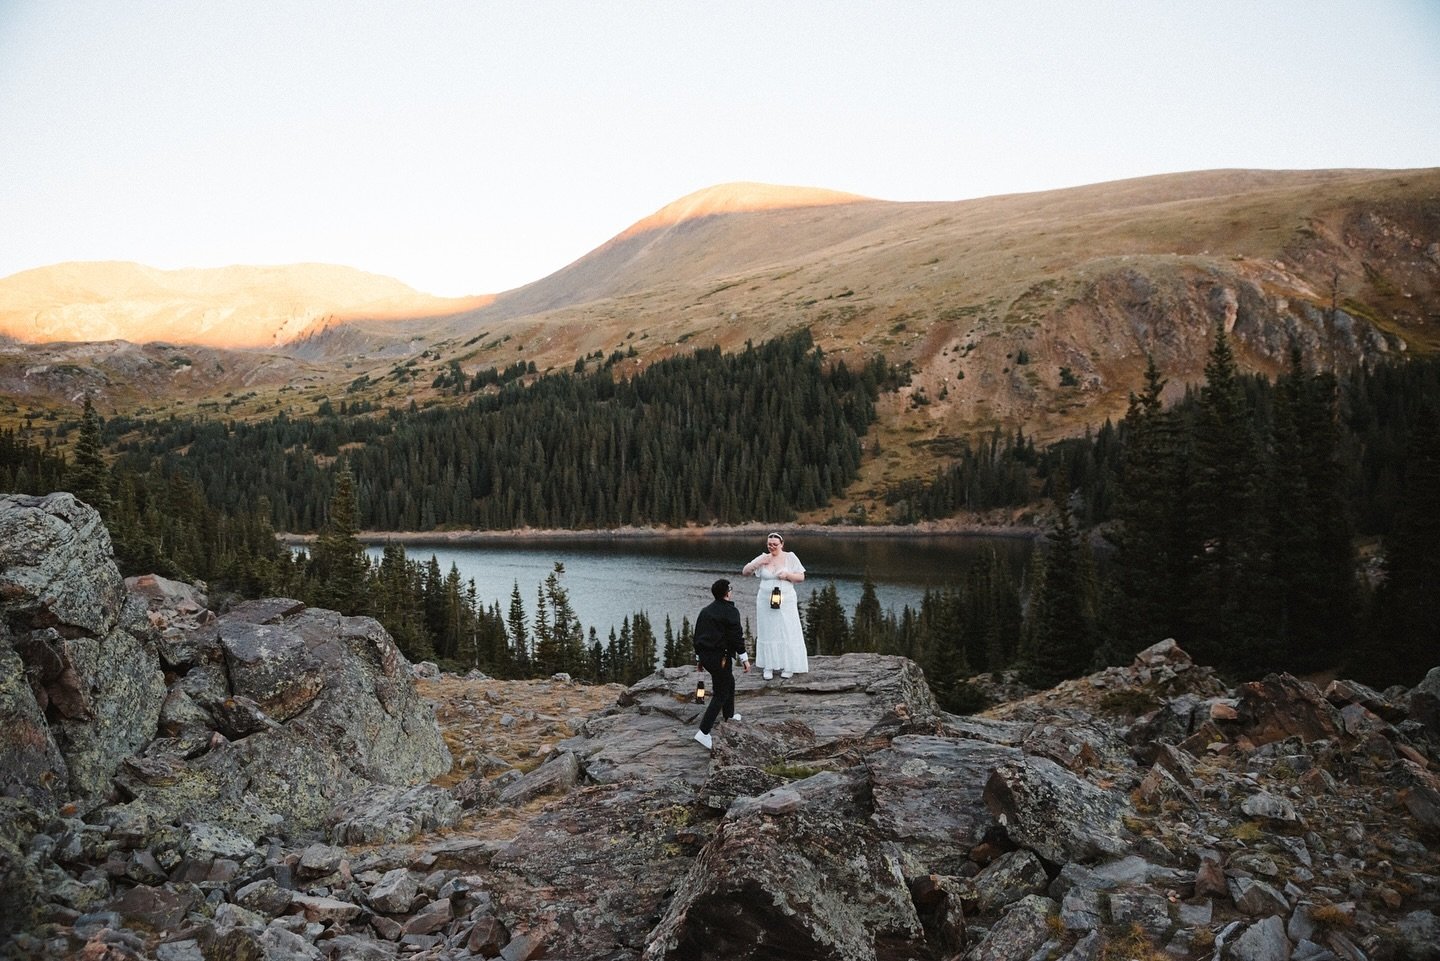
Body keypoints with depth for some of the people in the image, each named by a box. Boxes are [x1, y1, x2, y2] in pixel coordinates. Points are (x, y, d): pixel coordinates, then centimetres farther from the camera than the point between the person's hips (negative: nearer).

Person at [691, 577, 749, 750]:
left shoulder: (705, 610, 13)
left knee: (729, 681, 29)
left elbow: (697, 634, 18)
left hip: (704, 655, 8)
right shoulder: (730, 611, -11)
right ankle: (703, 732, -10)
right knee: (721, 694, -3)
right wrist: (744, 659, -9)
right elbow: (736, 637, -15)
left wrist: (699, 657, 26)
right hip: (719, 657, -8)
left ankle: (729, 715, 44)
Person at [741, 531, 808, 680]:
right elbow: (745, 572, 2)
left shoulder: (790, 558, -1)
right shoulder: (763, 558, 3)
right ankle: (768, 667, 11)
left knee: (787, 632, 0)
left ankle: (789, 666, 11)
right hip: (766, 602, 2)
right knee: (767, 632, 5)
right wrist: (758, 563, -13)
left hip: (785, 602, -2)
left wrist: (787, 575, -17)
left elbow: (801, 577, 0)